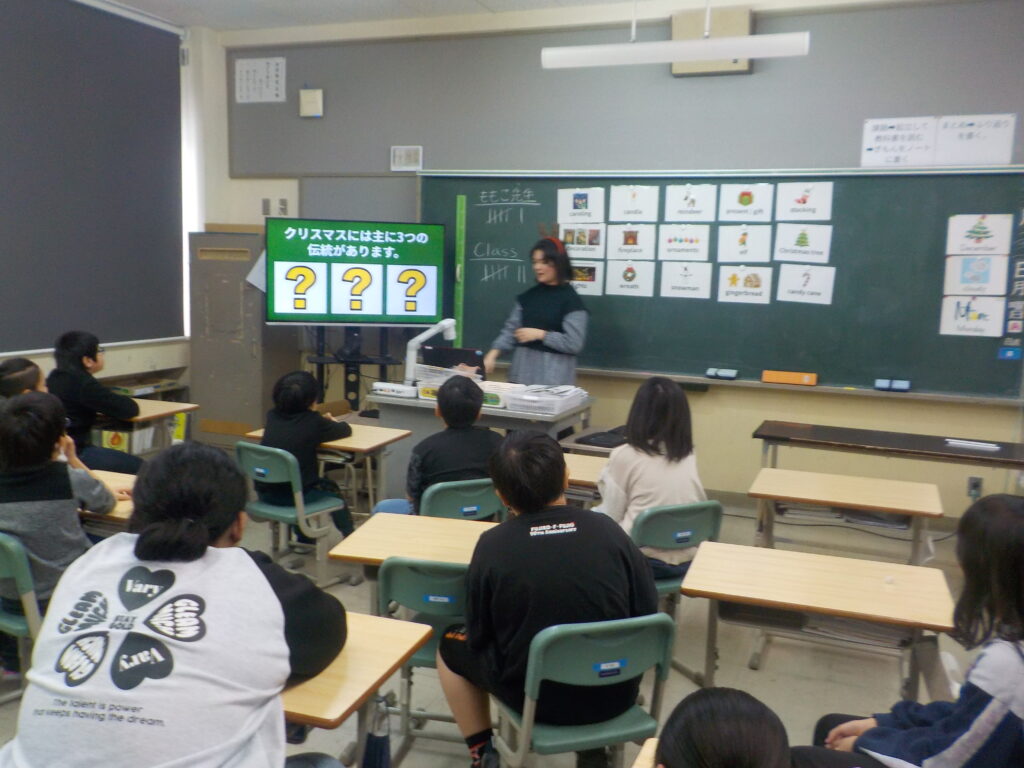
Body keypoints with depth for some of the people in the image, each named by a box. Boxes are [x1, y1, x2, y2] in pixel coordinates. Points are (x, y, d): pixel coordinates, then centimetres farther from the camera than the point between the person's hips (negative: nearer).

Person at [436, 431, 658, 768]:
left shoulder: (493, 545, -14)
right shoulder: (608, 530, -8)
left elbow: (478, 638, -4)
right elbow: (647, 615, 0)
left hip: (536, 697, -2)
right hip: (616, 693, 2)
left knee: (451, 645, 23)